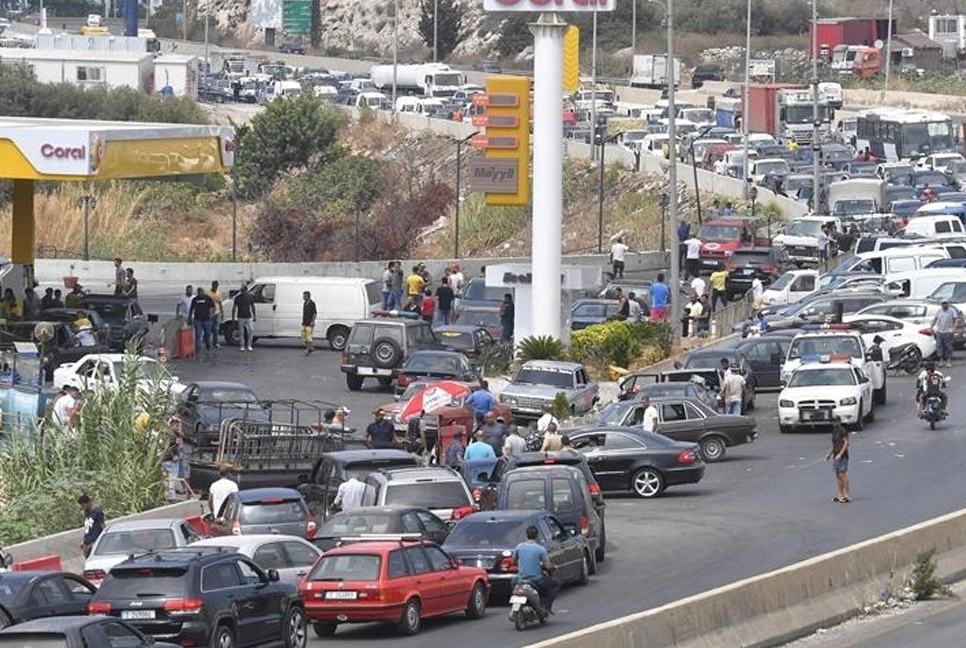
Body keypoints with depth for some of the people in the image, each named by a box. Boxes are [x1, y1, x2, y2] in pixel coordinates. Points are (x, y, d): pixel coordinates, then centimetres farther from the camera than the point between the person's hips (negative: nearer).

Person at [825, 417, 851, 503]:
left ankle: (847, 496, -9)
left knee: (842, 474, -11)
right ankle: (840, 495, 12)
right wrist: (830, 454, 19)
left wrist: (840, 454, -21)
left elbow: (846, 443, -16)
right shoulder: (834, 431, 16)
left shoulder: (843, 431, -11)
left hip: (842, 456, -9)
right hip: (836, 456, 9)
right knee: (838, 475, 8)